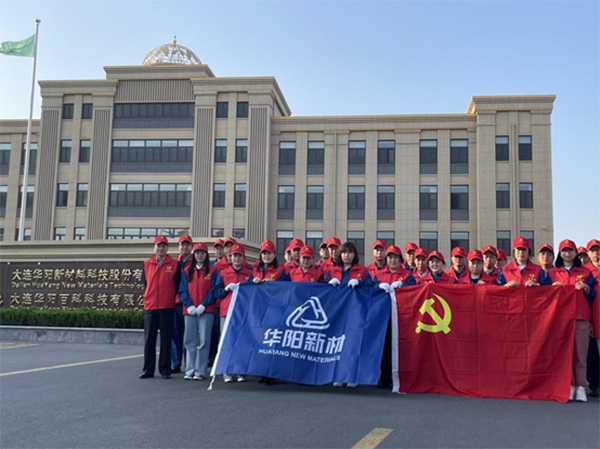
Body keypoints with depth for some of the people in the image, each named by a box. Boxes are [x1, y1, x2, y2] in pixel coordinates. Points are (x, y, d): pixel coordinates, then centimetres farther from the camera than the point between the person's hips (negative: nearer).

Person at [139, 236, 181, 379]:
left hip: (167, 307, -2)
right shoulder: (146, 264, 9)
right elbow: (145, 283, 14)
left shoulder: (174, 264, 3)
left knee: (166, 339, 2)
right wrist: (149, 297, 9)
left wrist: (171, 298, 2)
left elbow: (177, 284, 4)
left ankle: (165, 369, 10)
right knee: (149, 339, 5)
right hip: (150, 306, 2)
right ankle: (148, 369, 12)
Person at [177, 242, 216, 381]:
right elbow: (182, 291, 8)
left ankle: (200, 372, 1)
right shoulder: (187, 271, 14)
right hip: (189, 310, 3)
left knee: (203, 341, -3)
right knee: (189, 341, 2)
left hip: (206, 310, -3)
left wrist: (203, 306, -12)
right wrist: (189, 305, -7)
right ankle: (190, 371, 7)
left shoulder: (212, 271, 5)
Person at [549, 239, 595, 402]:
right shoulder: (552, 273, 14)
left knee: (580, 352, -5)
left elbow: (592, 296, 10)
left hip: (581, 317, 0)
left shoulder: (585, 272, 14)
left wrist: (585, 288, -9)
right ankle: (569, 386, -1)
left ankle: (581, 387, -3)